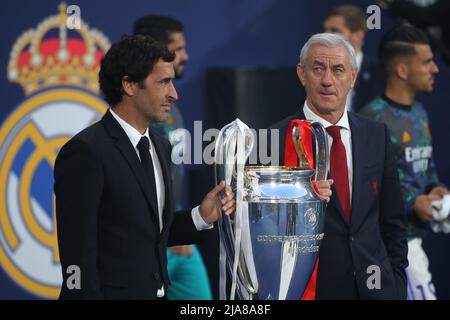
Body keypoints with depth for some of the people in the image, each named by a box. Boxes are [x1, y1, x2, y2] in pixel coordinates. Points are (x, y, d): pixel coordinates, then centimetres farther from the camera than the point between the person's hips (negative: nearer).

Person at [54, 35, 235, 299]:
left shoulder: (161, 146, 10)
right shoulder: (86, 151, -16)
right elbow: (78, 254, -18)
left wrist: (202, 217, 2)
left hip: (158, 292, 8)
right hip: (111, 293, -7)